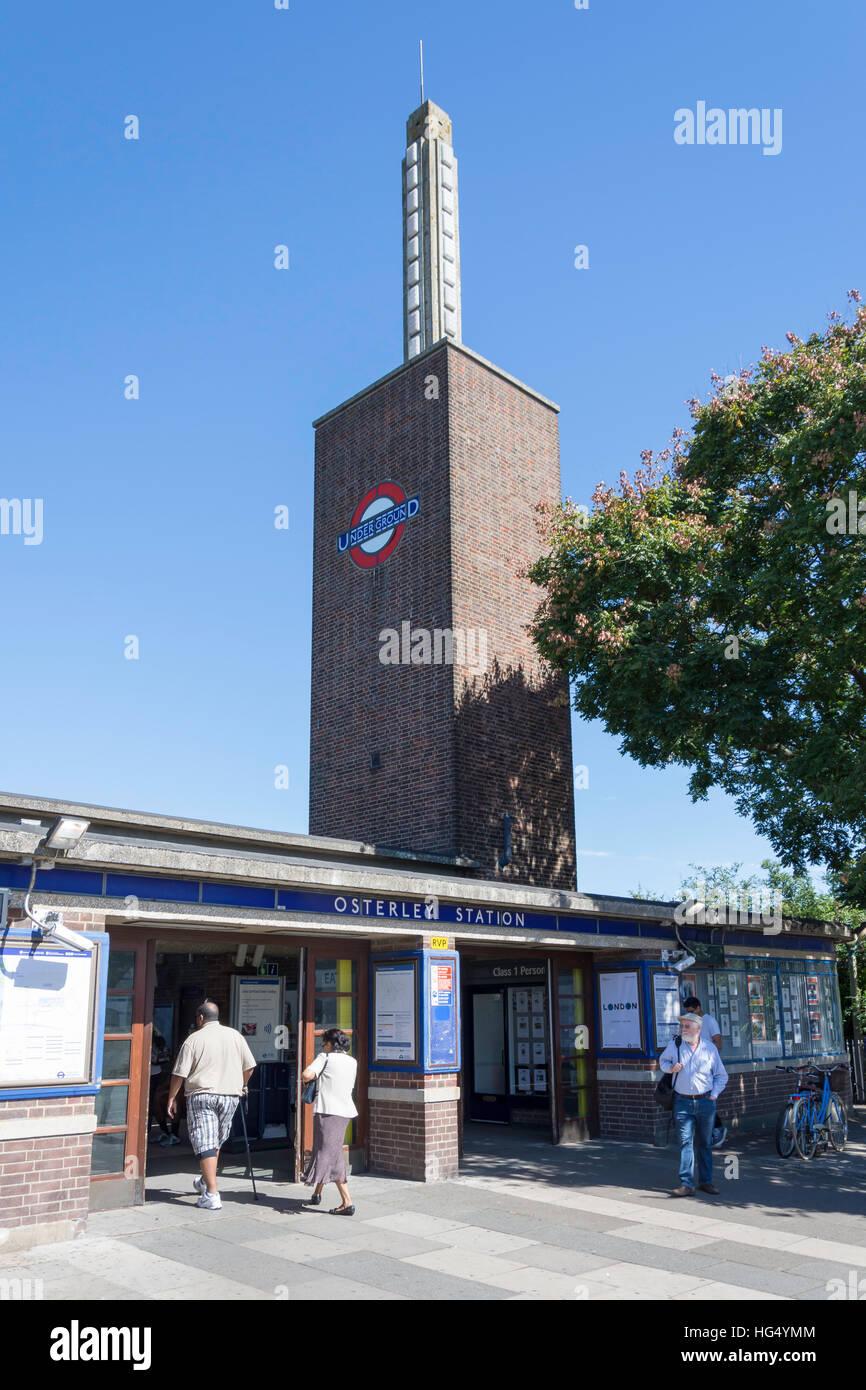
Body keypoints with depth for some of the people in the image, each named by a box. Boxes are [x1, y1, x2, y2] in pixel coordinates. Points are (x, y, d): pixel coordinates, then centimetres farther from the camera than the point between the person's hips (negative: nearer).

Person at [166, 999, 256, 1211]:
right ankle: (205, 1182, 35)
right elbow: (249, 1066, 12)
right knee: (216, 1142, 21)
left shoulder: (194, 1039, -5)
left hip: (201, 1096, -4)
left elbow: (179, 1074, -6)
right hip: (230, 1096, 4)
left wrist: (172, 1097, 7)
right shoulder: (235, 1036, 7)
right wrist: (242, 1085, 29)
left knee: (205, 1144, -4)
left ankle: (212, 1194, -11)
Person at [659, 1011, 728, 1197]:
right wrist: (670, 1068, -3)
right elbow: (662, 1060, 19)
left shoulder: (710, 1048, 2)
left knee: (704, 1143, 10)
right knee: (685, 1142, -8)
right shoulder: (674, 1044, 1)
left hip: (706, 1101, 1)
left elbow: (721, 1076, 12)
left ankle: (705, 1181, 21)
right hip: (683, 1102, -1)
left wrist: (714, 1095, 0)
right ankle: (686, 1184, -8)